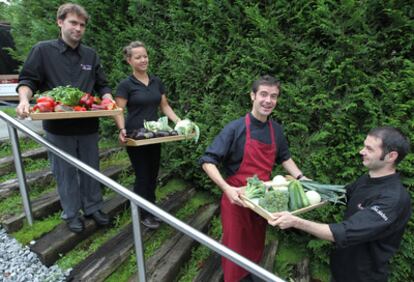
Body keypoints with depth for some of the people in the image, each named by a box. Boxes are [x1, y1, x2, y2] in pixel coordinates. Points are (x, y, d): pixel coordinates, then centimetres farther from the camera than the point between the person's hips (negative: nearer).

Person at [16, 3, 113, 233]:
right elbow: (28, 81, 0)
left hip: (88, 125, 3)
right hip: (58, 126, -2)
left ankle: (93, 207, 31)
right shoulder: (43, 50, 1)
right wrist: (24, 100, -20)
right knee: (66, 172, 9)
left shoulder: (91, 55, 9)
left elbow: (102, 86, 11)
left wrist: (109, 101, -9)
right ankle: (72, 213, 27)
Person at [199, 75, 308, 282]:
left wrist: (300, 178, 2)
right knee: (235, 247, 11)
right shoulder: (235, 128, -19)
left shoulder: (276, 130, -1)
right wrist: (227, 189, -32)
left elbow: (284, 158, 15)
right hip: (237, 199, -5)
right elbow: (207, 161, -21)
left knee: (256, 244, 24)